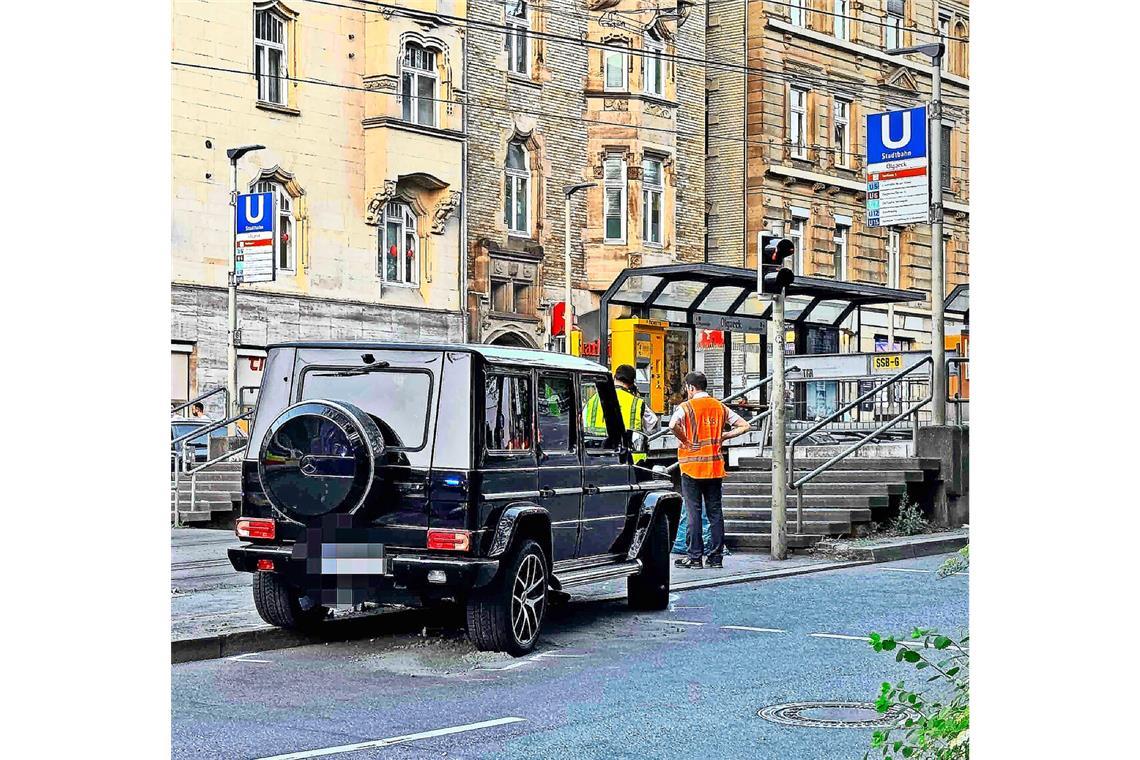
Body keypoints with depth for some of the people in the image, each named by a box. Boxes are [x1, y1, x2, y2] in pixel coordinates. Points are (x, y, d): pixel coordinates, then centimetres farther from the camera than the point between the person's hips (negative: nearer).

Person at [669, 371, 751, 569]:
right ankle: (716, 557, 8)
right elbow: (744, 426, 8)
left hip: (692, 467, -4)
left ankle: (695, 557, 0)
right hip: (715, 467, 4)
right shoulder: (720, 407, 10)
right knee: (715, 512, 8)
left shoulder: (686, 407, -6)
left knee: (694, 512, 0)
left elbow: (673, 425, -25)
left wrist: (684, 440, -9)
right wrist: (722, 437, 9)